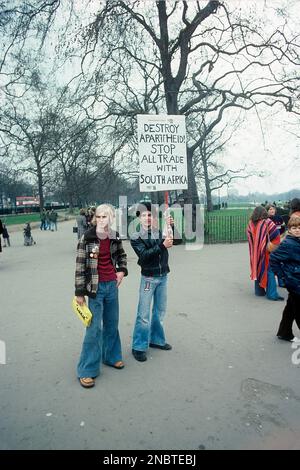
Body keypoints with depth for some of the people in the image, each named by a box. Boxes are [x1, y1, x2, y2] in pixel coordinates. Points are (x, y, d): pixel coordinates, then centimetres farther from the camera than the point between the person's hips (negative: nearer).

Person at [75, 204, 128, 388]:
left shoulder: (115, 237, 0)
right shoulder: (87, 238, -14)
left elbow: (122, 255, 20)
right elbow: (80, 266, -11)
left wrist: (122, 270, 3)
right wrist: (79, 293, -9)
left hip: (112, 285, 5)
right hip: (95, 287, -5)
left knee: (112, 323, 17)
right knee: (94, 328, -3)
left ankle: (111, 356, 38)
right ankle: (87, 370, 12)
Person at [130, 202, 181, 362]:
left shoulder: (161, 231, 0)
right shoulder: (136, 237, -9)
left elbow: (178, 240, -3)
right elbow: (144, 255, -20)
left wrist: (172, 227, -18)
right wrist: (162, 246, -30)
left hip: (163, 276, 4)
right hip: (148, 278, -4)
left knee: (160, 311, 17)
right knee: (144, 314, -2)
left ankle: (156, 339, 34)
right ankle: (138, 347, 11)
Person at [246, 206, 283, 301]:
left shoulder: (250, 224, -1)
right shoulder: (268, 222, -11)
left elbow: (249, 238, 4)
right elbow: (276, 236, -13)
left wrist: (256, 245, 12)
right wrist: (272, 246, -1)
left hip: (255, 252, 4)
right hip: (266, 252, -4)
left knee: (258, 269, 16)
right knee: (269, 271, 2)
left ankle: (259, 290, 24)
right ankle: (271, 294, 2)